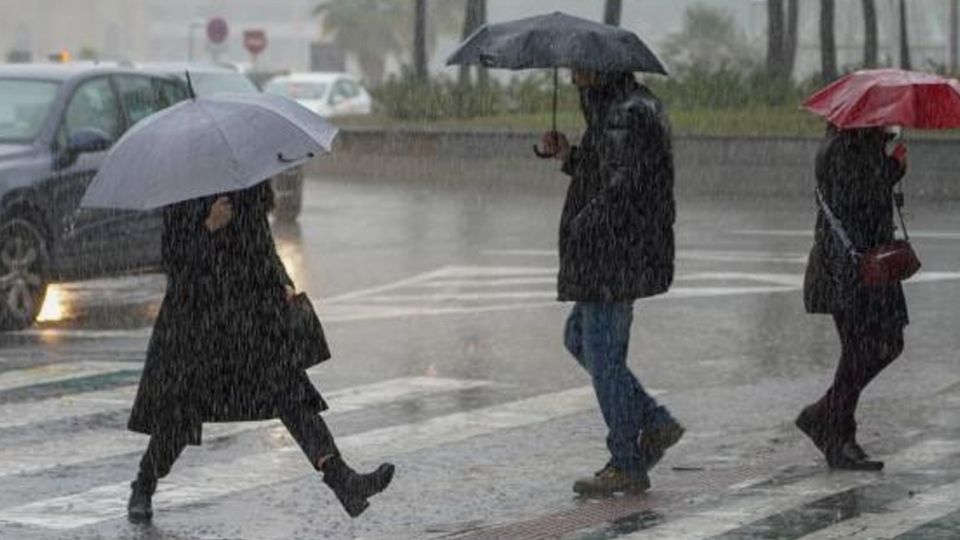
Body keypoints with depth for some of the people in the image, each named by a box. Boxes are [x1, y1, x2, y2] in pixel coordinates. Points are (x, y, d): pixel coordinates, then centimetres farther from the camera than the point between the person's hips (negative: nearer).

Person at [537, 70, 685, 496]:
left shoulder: (629, 113, -18)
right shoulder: (609, 107, 15)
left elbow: (621, 184, -23)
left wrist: (582, 228, -13)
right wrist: (566, 154, 6)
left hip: (616, 255, -11)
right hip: (606, 256, 11)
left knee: (603, 353, -3)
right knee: (578, 338, 18)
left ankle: (627, 467, 5)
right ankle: (656, 423, 19)